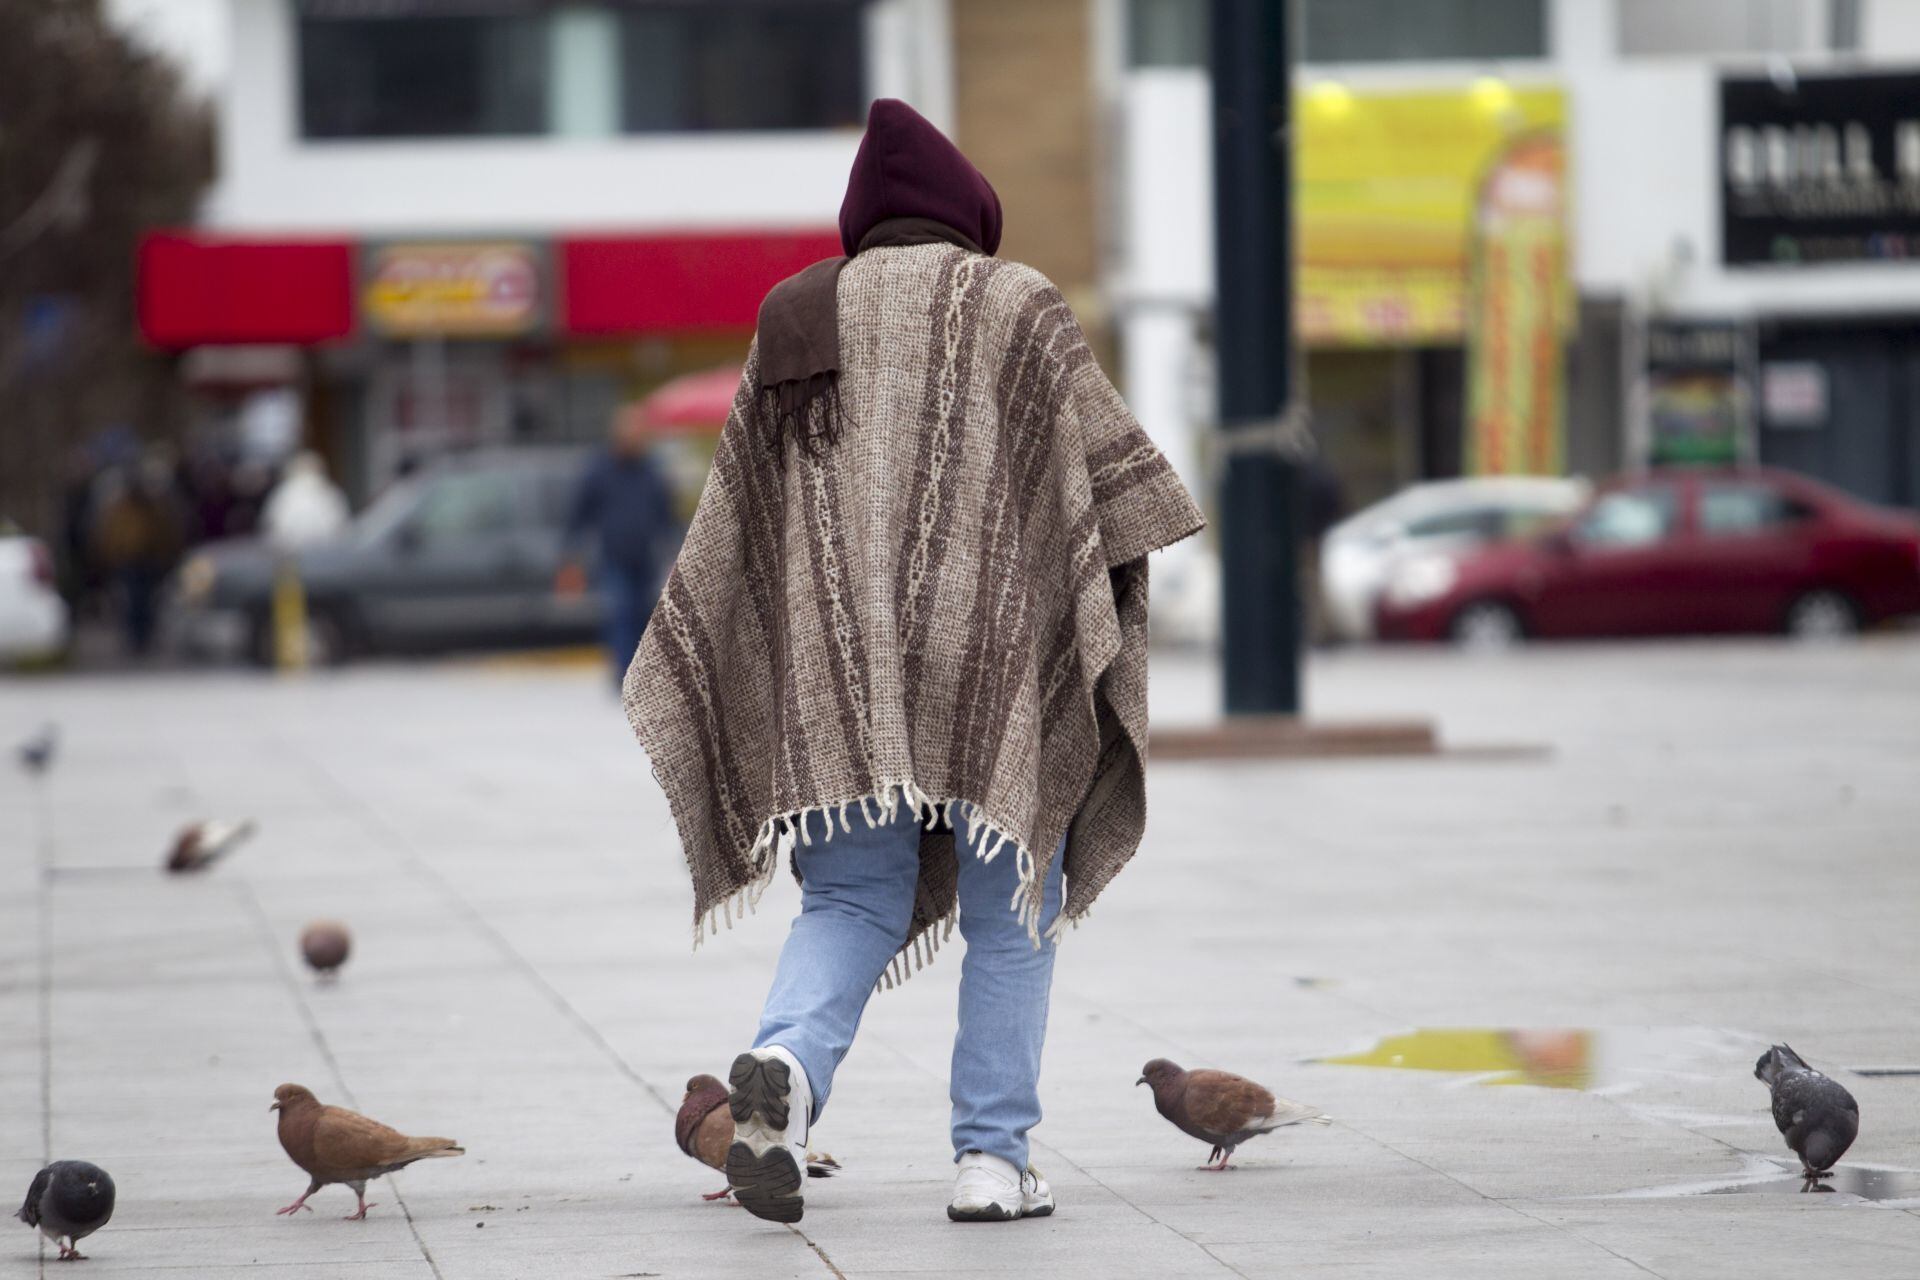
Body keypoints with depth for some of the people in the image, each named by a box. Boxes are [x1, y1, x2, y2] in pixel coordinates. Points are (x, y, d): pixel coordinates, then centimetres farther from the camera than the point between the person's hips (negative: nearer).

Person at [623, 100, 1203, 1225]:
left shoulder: (797, 320, 11)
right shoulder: (1015, 306, 3)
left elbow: (736, 522, 13)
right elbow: (1106, 453, -2)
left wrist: (683, 665, 20)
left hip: (841, 663, 2)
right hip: (993, 661, -2)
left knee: (851, 901, 8)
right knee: (1011, 911, 8)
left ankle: (785, 1064, -21)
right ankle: (994, 1157, 4)